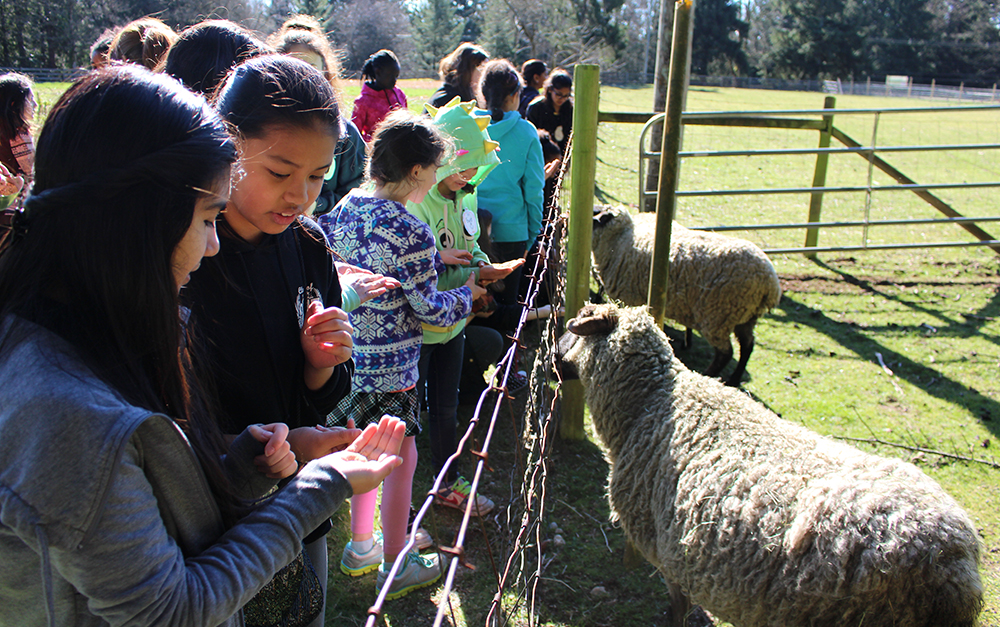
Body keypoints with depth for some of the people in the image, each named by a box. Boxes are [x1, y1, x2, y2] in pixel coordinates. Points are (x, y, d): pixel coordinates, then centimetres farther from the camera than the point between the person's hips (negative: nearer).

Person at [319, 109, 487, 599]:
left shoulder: (344, 209, 1)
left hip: (346, 354, 8)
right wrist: (467, 294, 3)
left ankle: (360, 546, 40)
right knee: (400, 460, 9)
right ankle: (396, 566, 25)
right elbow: (430, 310, -16)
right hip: (389, 367, -8)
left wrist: (438, 260, 17)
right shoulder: (410, 233, -22)